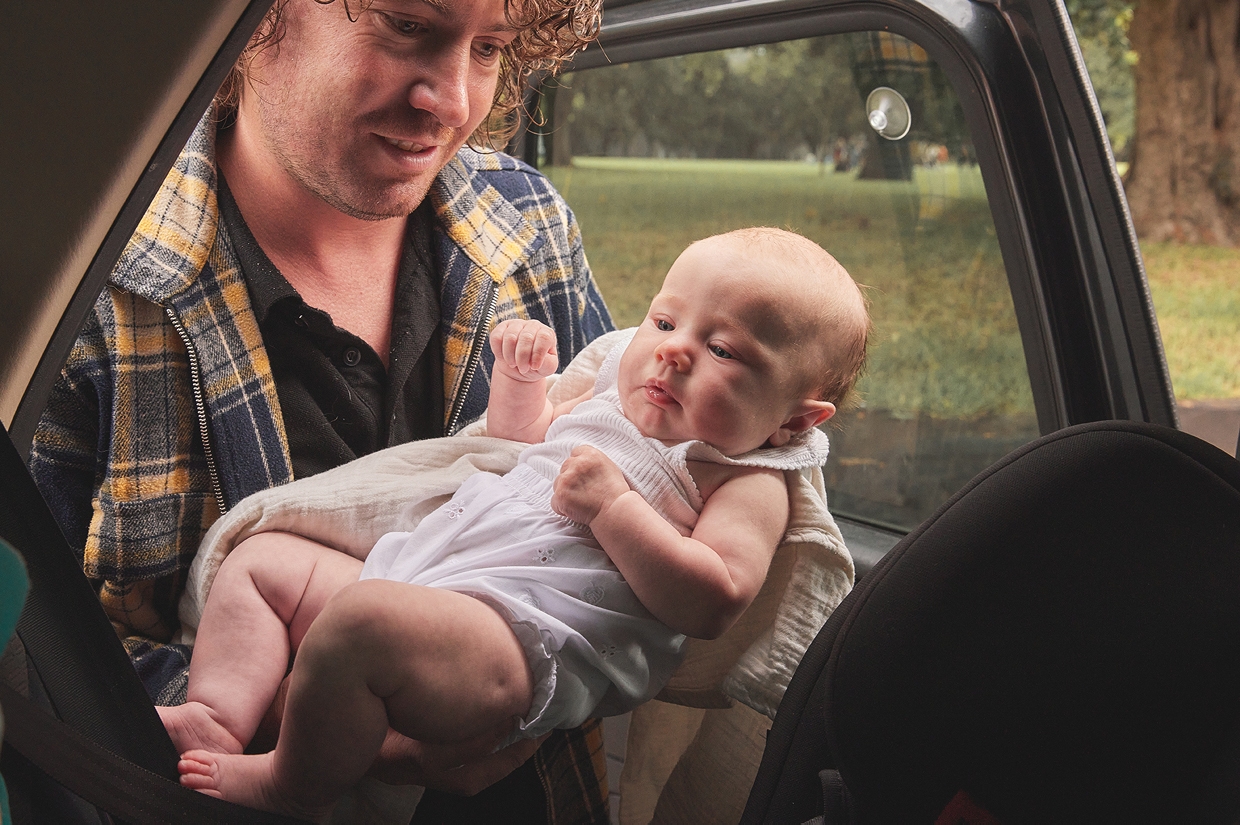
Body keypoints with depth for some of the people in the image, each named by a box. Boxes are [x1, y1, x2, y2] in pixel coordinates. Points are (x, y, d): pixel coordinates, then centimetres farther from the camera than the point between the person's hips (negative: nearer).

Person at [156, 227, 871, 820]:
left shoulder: (749, 485, -2)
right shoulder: (611, 403, 23)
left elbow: (713, 603, -18)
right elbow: (521, 439, 42)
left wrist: (611, 506, -18)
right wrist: (522, 378, 20)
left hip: (526, 645, -10)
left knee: (363, 617, -37)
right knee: (265, 557, 14)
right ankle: (220, 718, -1)